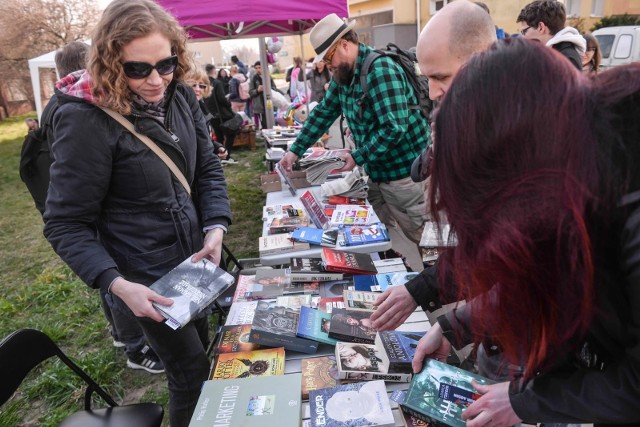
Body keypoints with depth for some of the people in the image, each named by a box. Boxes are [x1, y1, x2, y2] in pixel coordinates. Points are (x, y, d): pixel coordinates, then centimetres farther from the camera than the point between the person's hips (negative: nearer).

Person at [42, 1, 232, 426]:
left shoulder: (180, 96, -4)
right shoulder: (86, 121, -22)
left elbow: (208, 167, 3)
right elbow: (66, 224, -17)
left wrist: (215, 228, -13)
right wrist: (116, 284, -29)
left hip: (192, 260, 7)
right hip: (147, 277, -6)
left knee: (200, 353, 27)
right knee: (193, 373, 9)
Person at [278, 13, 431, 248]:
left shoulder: (380, 70, -22)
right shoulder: (343, 74, 6)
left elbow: (394, 128, -27)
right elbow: (323, 113, 13)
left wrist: (358, 157, -19)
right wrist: (296, 150, 8)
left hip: (403, 172, -8)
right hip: (377, 170, 9)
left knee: (424, 241, 4)